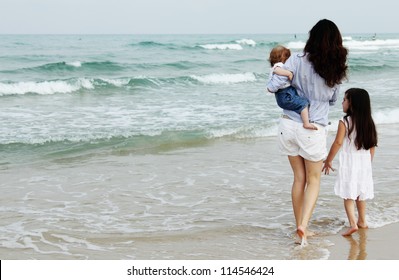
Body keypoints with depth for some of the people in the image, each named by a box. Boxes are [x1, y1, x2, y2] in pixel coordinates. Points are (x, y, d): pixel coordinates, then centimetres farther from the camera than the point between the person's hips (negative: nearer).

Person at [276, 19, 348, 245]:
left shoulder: (297, 60, -10)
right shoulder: (337, 70, -3)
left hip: (288, 125, 1)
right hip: (314, 130, -1)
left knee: (299, 178, 16)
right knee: (314, 179, 15)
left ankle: (300, 227, 23)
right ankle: (303, 225, -1)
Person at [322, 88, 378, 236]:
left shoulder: (344, 122, -13)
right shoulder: (369, 122, 3)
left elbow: (338, 143, -14)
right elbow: (372, 145, 7)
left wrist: (328, 161, -5)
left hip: (348, 162, -5)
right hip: (364, 163, 6)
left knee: (348, 196, -2)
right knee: (360, 194, 19)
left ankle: (353, 223, -15)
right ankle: (362, 221, 30)